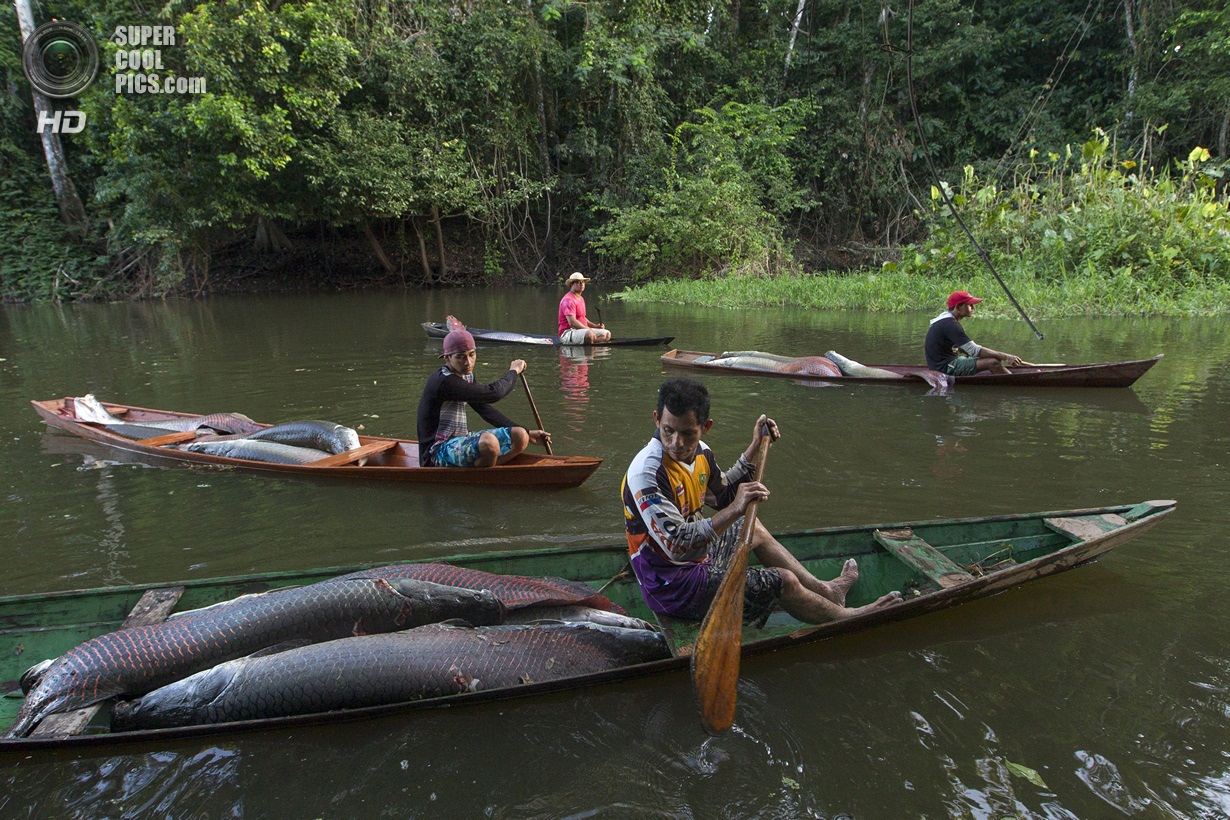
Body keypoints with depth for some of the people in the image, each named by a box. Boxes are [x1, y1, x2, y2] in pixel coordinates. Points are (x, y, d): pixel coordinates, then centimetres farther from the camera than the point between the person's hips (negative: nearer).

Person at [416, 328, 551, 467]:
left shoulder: (467, 375, 11)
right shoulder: (444, 382, -20)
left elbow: (487, 411, 17)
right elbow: (493, 393, -23)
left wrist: (527, 433, 12)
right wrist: (514, 371, -3)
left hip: (461, 440, 9)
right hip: (438, 452, -9)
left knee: (520, 436, -3)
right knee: (489, 441, -37)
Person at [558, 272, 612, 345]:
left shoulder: (581, 298, 19)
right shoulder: (568, 300, -15)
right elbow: (572, 322, -24)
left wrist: (595, 325, 10)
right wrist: (589, 329, -19)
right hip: (567, 333, -10)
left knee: (607, 334, 3)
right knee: (589, 334, -39)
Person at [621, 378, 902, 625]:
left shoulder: (698, 452, -3)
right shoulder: (647, 472, -29)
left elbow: (724, 496, 16)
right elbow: (676, 546, -34)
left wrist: (755, 447, 10)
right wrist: (734, 511, -40)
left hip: (696, 557, 9)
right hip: (673, 586, -9)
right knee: (784, 581, -6)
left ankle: (824, 590, 46)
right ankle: (845, 617, 24)